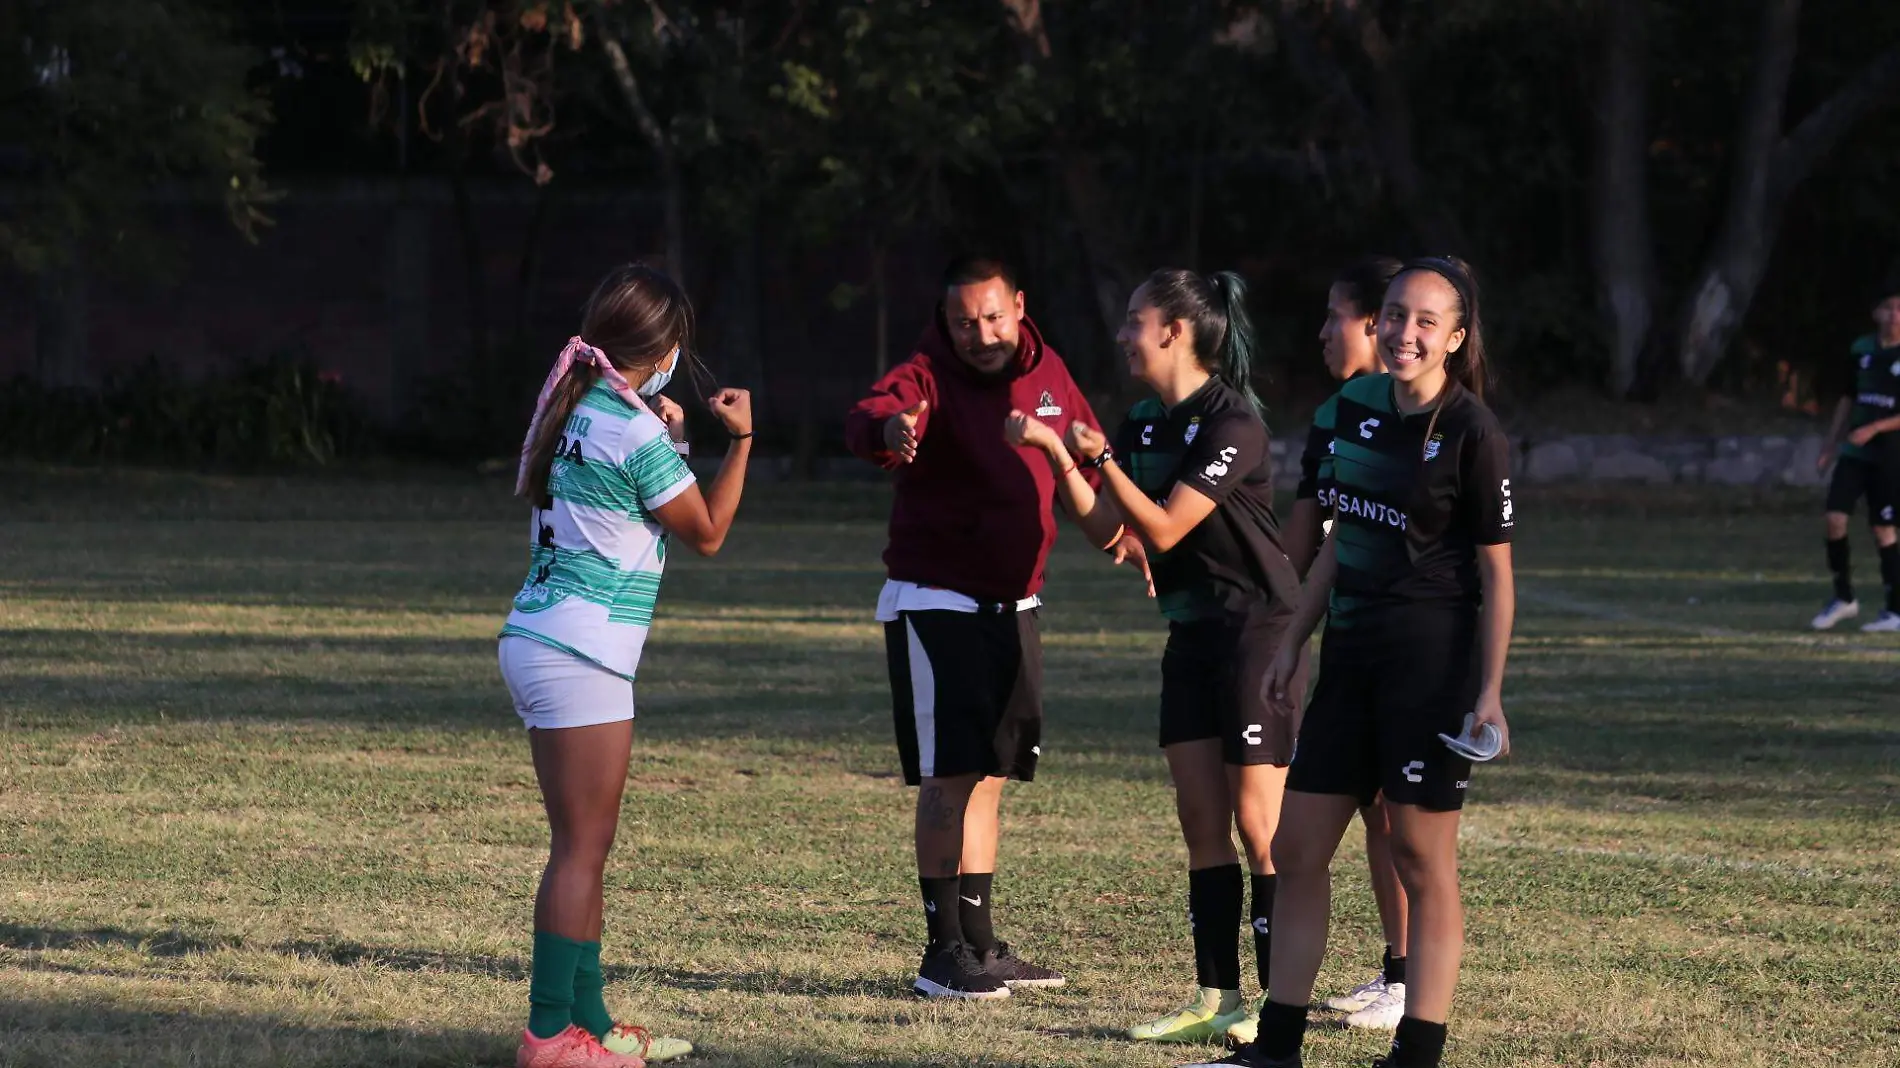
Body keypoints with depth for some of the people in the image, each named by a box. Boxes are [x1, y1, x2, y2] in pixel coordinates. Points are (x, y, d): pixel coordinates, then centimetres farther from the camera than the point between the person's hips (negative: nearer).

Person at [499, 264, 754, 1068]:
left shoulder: (576, 410, 10)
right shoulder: (634, 434, -15)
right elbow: (707, 532, -4)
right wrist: (741, 439, 3)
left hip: (537, 640, 9)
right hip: (581, 657, -9)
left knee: (582, 846, 14)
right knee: (582, 848, -6)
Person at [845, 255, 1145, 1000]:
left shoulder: (1047, 373, 4)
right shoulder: (929, 378, -16)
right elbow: (867, 420, -39)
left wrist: (1118, 535, 14)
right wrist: (888, 429, -61)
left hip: (1012, 603, 7)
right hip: (935, 601, -7)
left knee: (990, 775, 14)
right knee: (951, 773, -11)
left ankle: (980, 944, 23)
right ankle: (943, 953, -9)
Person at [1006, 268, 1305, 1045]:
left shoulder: (1231, 422, -17)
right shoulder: (1145, 423, 8)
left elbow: (1163, 528, -19)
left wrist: (1100, 460, -23)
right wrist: (1056, 454, -4)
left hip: (1255, 629, -8)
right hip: (1192, 631, 8)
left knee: (1257, 821, -6)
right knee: (1201, 821, 7)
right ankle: (1217, 1000, 11)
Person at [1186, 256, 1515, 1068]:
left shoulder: (1472, 434, -12)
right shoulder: (1356, 407, 8)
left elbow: (1496, 573, -10)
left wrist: (1490, 691, -14)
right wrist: (1294, 642, 17)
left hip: (1432, 659, -7)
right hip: (1352, 651, 7)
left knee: (1423, 861, -2)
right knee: (1297, 849, 9)